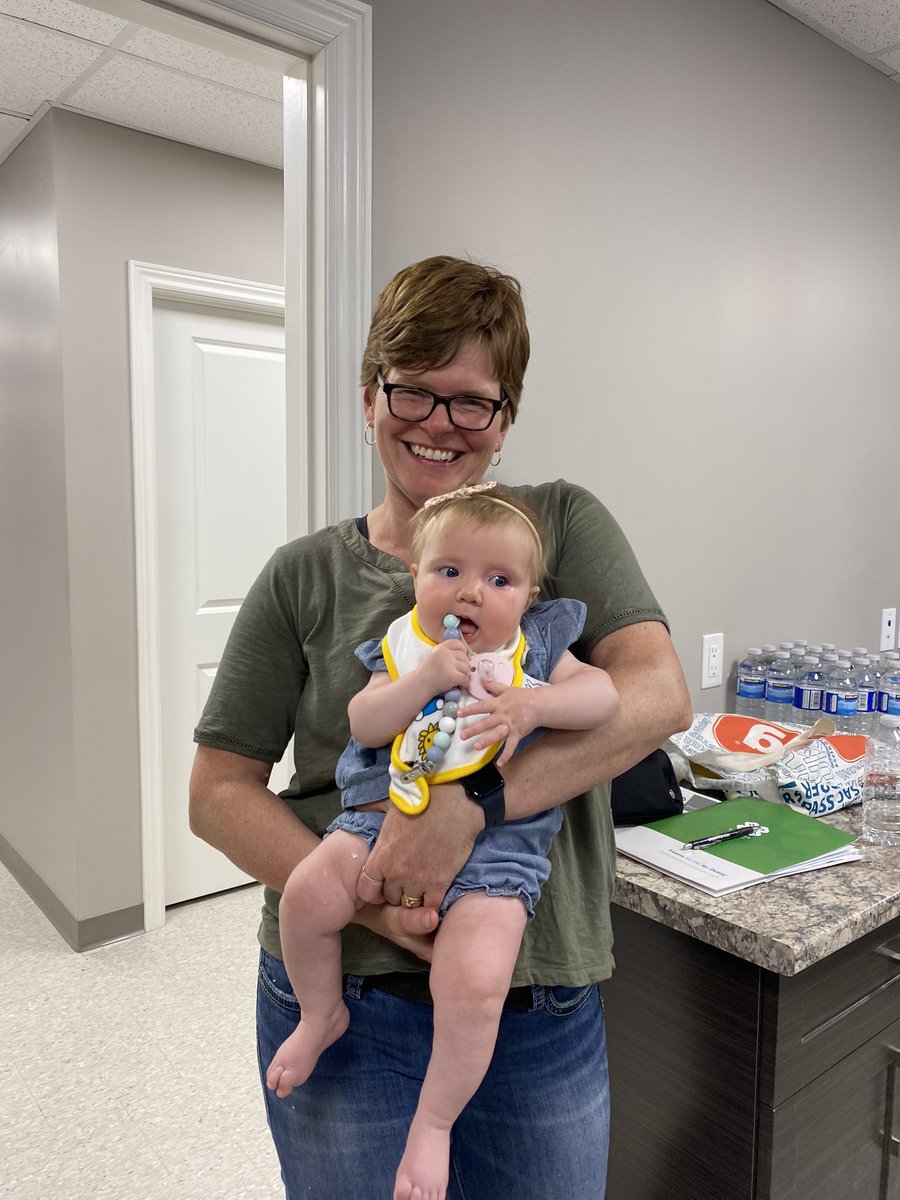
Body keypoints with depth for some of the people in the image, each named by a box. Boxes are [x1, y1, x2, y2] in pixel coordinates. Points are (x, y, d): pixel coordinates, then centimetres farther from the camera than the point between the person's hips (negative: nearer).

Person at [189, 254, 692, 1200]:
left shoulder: (564, 526, -2)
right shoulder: (305, 578, -2)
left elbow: (659, 694, -15)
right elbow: (218, 792, -2)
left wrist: (473, 800, -26)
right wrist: (362, 898, -18)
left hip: (543, 1013, 1)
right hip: (346, 1002, 0)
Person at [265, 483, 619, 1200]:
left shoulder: (535, 649, 7)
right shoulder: (402, 647, 9)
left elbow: (605, 692, -3)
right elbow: (362, 724, -2)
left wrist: (530, 704, -17)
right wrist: (424, 678, -16)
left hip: (495, 842, -2)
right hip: (392, 818, 2)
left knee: (473, 986, -20)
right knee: (306, 893, -21)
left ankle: (433, 1124, 11)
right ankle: (322, 1014, 13)